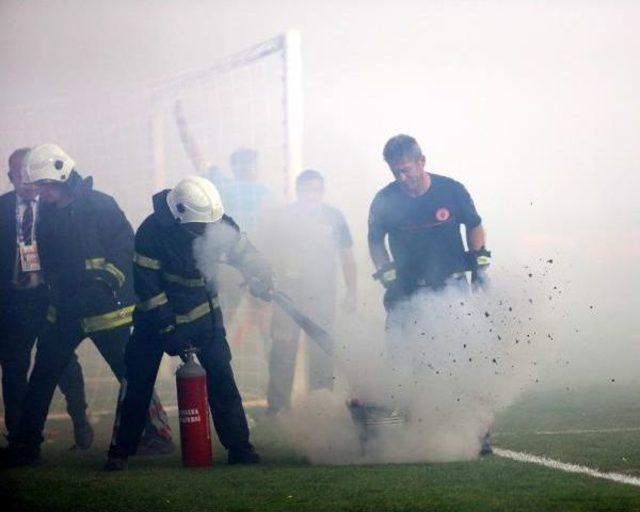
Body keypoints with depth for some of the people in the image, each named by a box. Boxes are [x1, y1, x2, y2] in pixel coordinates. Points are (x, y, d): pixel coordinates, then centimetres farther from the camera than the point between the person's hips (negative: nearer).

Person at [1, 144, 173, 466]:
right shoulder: (46, 211, 6)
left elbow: (126, 247, -13)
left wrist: (108, 278, -23)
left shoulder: (100, 205, -12)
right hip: (65, 310, 6)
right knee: (42, 376, 4)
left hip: (105, 308, -6)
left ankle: (157, 428, 16)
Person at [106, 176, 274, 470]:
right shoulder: (152, 232, -24)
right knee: (138, 384, -2)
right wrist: (168, 330, -21)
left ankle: (239, 448, 1)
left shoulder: (219, 224, -12)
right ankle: (121, 451, 8)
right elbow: (147, 286, -20)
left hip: (204, 313, 3)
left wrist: (260, 278, -11)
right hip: (158, 314, -2)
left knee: (221, 378, -5)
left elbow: (243, 251, 6)